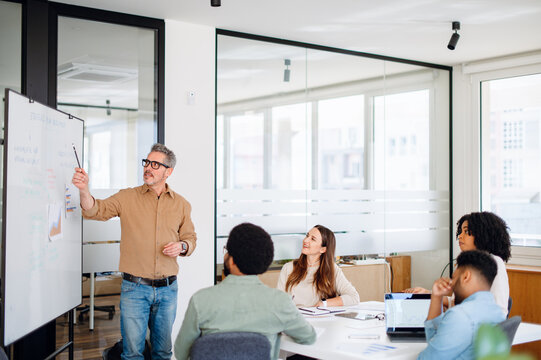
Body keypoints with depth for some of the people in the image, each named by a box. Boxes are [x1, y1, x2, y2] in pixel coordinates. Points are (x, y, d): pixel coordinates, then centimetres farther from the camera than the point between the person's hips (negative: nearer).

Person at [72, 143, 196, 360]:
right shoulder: (127, 198, 2)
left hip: (167, 289, 2)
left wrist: (182, 246, -7)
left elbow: (190, 238, 15)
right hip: (134, 288, -2)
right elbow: (96, 210, -8)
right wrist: (84, 190, -27)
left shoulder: (181, 204, 8)